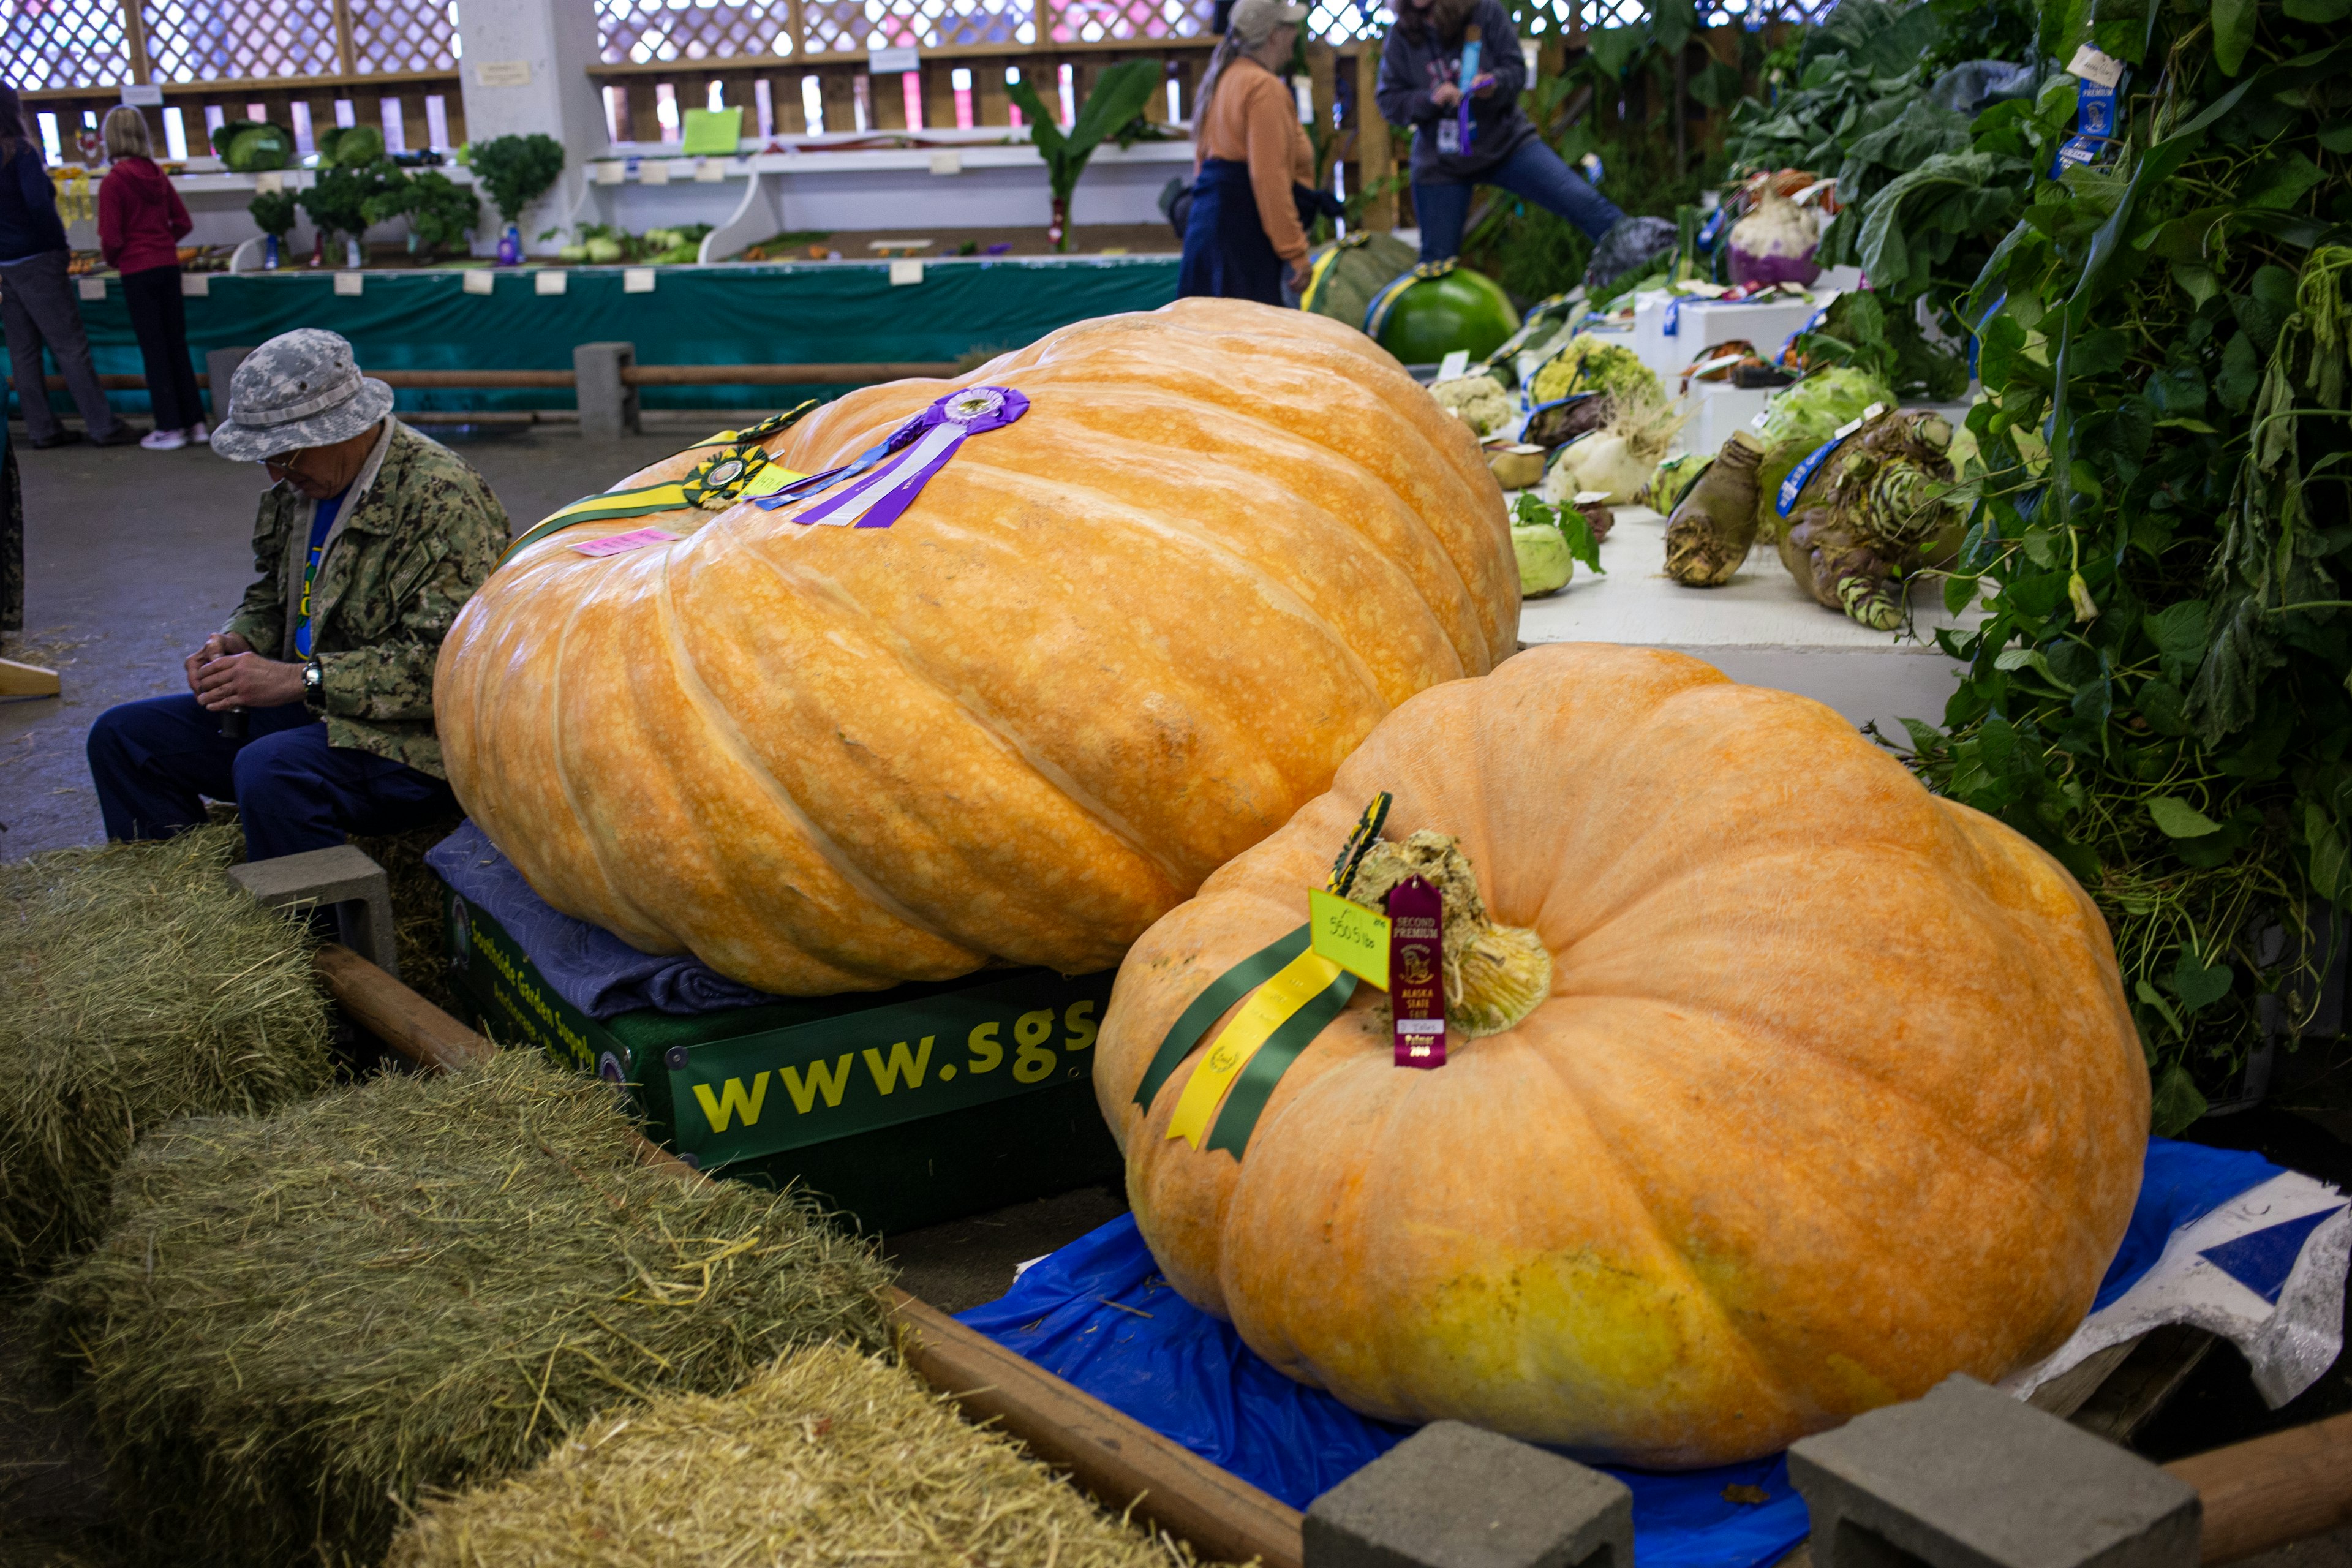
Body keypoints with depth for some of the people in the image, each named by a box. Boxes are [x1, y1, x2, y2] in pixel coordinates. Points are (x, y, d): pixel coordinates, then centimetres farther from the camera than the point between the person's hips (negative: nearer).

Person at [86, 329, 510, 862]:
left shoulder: (442, 497, -18)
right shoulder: (298, 484, 10)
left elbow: (441, 661, -24)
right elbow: (271, 597, 26)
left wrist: (301, 679, -24)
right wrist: (236, 642, 2)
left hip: (409, 737, -9)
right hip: (307, 710, 10)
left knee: (270, 773, -36)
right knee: (121, 737, 4)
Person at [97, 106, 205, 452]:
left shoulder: (113, 182, -12)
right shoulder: (157, 175, 5)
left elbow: (111, 239, -13)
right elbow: (183, 222, 9)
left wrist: (111, 259, 6)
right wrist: (160, 244, 14)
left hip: (137, 271, -5)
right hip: (168, 265, 5)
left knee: (154, 350, 1)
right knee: (177, 346, 11)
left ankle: (170, 428, 3)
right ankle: (195, 423, 14)